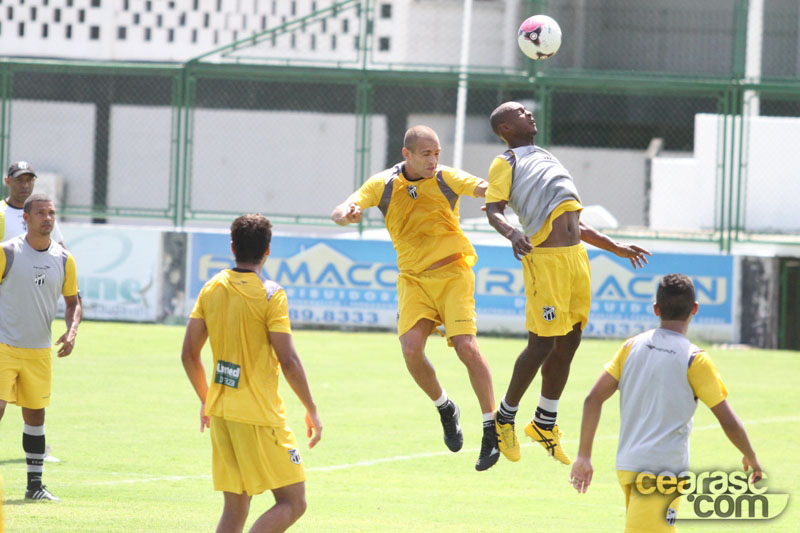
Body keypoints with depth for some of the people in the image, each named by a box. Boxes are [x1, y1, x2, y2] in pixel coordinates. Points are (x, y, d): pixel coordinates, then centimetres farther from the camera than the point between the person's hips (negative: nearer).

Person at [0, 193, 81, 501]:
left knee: (35, 415, 9)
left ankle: (35, 484, 17)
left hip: (40, 350, 4)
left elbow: (73, 302, 15)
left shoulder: (64, 259, 5)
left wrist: (71, 331, -3)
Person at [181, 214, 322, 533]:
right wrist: (311, 410, -3)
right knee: (293, 502, -3)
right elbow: (288, 361, -14)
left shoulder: (212, 289, 7)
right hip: (259, 416, -7)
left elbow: (189, 354, 10)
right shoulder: (270, 295, -11)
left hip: (220, 412, 7)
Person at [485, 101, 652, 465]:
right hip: (545, 258, -8)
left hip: (576, 254, 8)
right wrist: (512, 233, -32)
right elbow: (493, 210, -11)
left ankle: (545, 424, 23)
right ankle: (505, 418, 10)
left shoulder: (546, 160, 28)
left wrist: (616, 248, 28)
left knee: (568, 343, 9)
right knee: (542, 344, -8)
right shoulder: (506, 163, 5)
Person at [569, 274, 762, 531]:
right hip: (663, 471, -6)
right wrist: (751, 457, 12)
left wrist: (584, 456, 8)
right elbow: (729, 422, -6)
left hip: (626, 466, 6)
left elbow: (593, 399, 2)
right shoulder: (695, 360, -8)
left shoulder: (632, 347, 5)